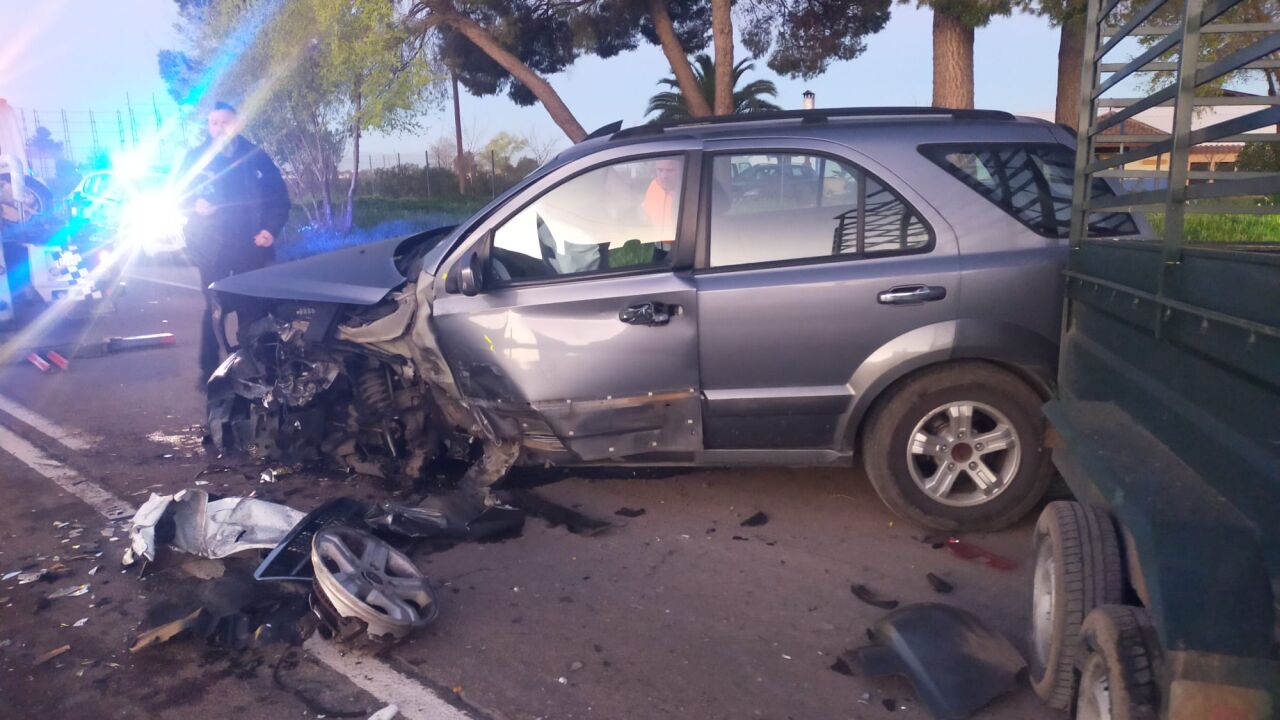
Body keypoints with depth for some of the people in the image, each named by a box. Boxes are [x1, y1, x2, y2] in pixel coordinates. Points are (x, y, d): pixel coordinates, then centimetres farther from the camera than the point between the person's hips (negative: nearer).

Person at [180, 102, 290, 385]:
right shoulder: (195, 157, 5)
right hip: (211, 248, 0)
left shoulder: (256, 157, 5)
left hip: (249, 245, 0)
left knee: (251, 308, 3)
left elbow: (279, 196, 6)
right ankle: (209, 369, 11)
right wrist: (195, 204, -13)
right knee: (215, 309, 3)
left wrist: (271, 229, -7)